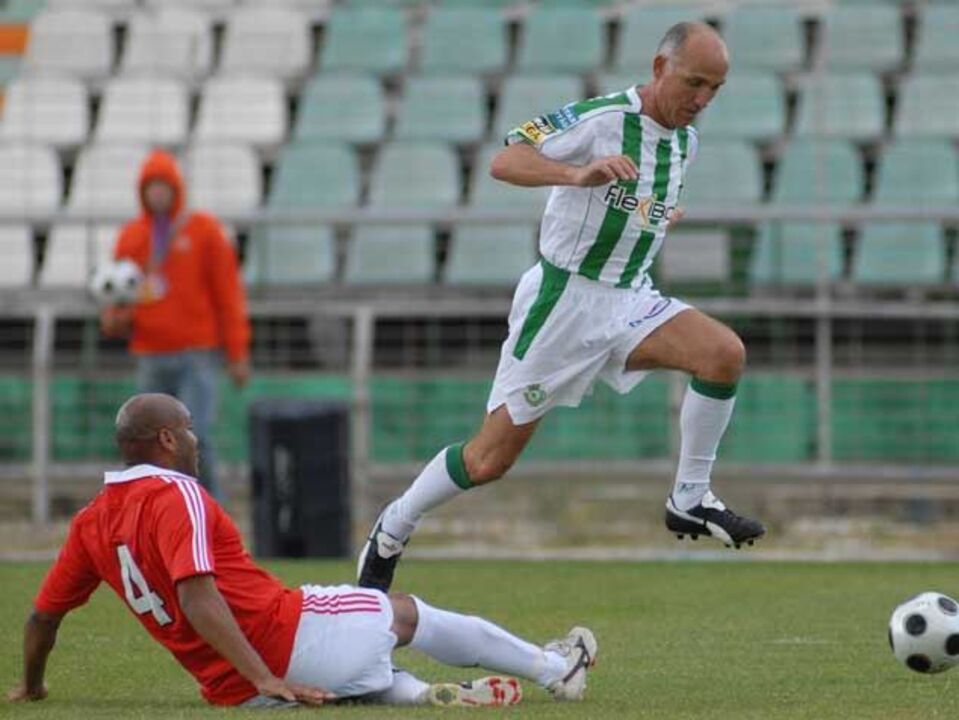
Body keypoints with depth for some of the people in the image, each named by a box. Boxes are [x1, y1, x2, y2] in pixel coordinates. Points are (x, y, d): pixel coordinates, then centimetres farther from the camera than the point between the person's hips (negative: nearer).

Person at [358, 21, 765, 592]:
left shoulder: (687, 142, 7)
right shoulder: (601, 119, -16)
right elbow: (505, 163, -29)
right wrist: (579, 173, -41)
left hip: (630, 301, 6)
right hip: (564, 298, -6)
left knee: (726, 353, -21)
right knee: (491, 457, -1)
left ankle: (690, 501, -9)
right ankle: (392, 531, 23)